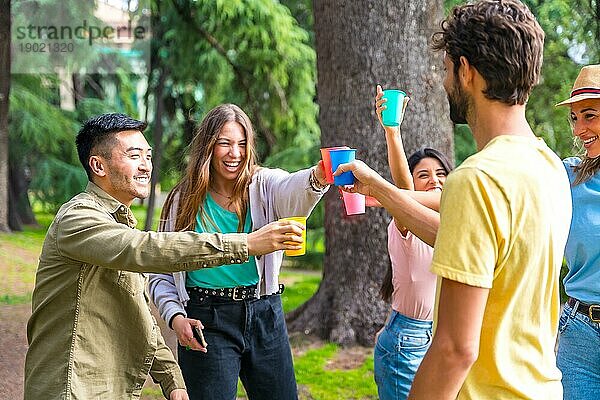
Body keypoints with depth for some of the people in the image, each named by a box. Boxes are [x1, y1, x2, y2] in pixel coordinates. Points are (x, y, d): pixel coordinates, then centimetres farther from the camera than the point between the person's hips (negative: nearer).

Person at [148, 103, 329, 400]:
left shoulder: (264, 185, 0)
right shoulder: (183, 200, 1)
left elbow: (292, 190, -26)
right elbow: (161, 272, 6)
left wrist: (318, 177, -49)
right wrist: (176, 317, -11)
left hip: (264, 316, 1)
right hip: (207, 322, -1)